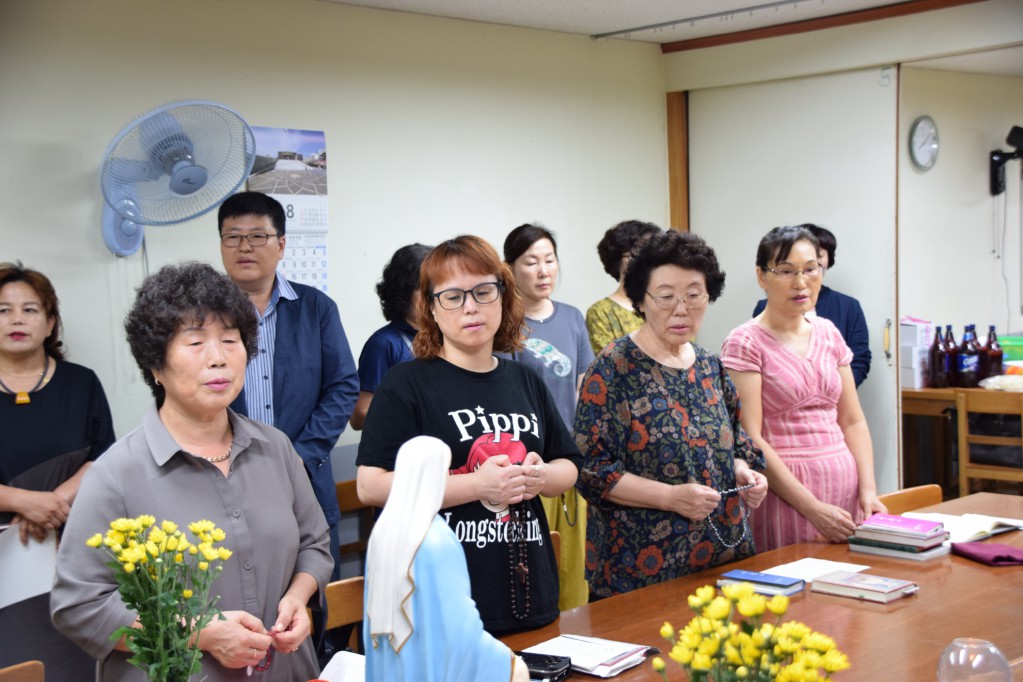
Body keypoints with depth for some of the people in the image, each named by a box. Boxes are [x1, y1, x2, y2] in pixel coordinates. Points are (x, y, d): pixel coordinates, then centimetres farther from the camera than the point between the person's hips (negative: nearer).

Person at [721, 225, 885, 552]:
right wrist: (812, 508, -17)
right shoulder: (745, 343, -7)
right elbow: (750, 441, -14)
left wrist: (868, 489, -2)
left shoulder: (828, 333, 11)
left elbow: (853, 421, 12)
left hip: (845, 486, 6)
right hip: (786, 491, -5)